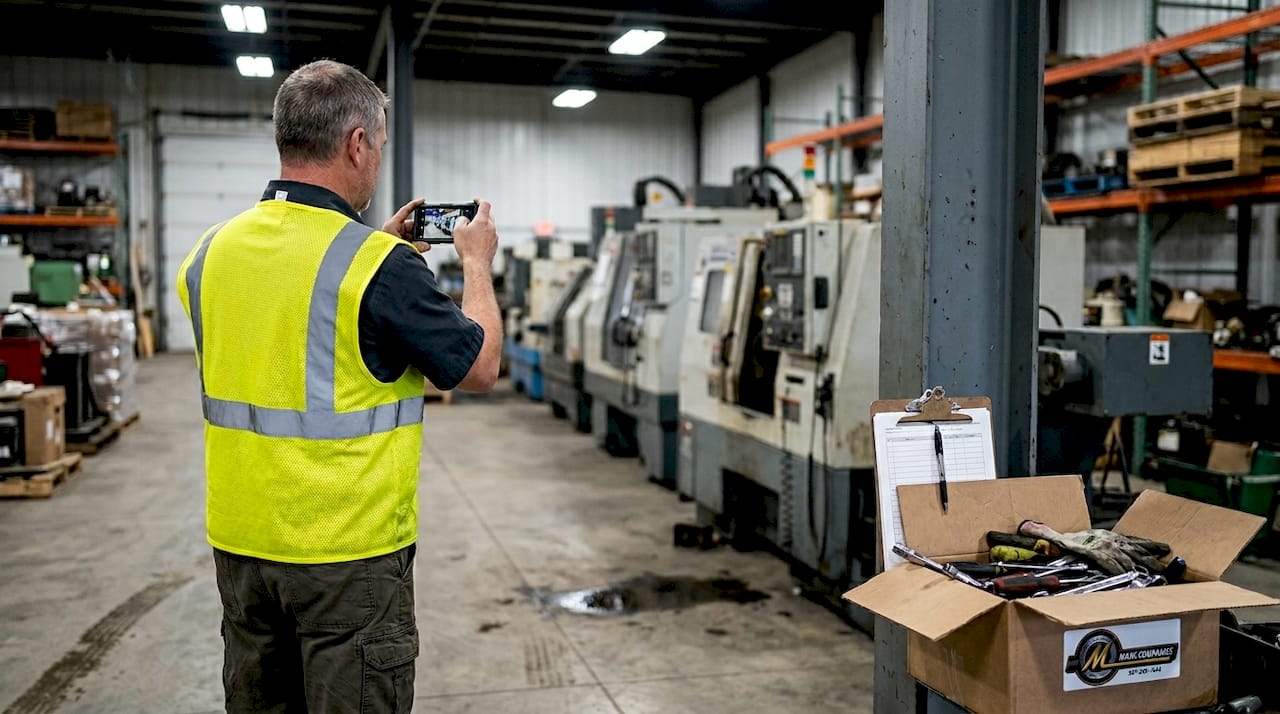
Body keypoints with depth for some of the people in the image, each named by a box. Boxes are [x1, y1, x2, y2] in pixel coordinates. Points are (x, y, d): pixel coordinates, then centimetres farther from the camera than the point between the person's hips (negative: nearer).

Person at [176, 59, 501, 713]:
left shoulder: (211, 252, 1)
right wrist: (477, 262, 7)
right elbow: (478, 368, -7)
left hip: (239, 542, 7)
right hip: (348, 555, -6)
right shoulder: (381, 266, -19)